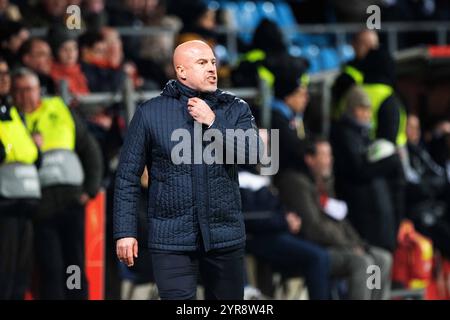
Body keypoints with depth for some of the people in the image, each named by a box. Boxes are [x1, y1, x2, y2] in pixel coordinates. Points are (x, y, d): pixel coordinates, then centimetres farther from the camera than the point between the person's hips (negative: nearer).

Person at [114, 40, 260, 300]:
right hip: (171, 239, -2)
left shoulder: (235, 109, 7)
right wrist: (125, 232, -2)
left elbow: (254, 151, -9)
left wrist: (213, 123, -12)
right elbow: (128, 176, 3)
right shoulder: (150, 113, 2)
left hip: (225, 236, 2)